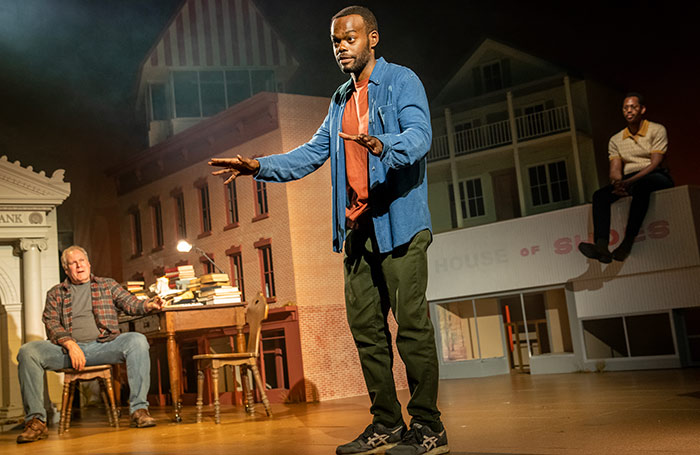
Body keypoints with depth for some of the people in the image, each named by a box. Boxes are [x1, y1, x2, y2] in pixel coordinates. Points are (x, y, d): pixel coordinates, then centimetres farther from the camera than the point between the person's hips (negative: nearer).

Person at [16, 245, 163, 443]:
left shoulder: (108, 285, 20)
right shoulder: (55, 293, 19)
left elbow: (130, 303, 10)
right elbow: (51, 323, 7)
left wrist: (148, 304, -14)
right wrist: (70, 344, -12)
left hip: (103, 345, -1)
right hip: (67, 348, 1)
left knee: (137, 341, -29)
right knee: (28, 351, -26)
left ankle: (139, 410, -30)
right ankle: (35, 421, -24)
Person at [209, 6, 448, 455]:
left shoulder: (401, 81, 0)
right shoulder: (341, 100, 23)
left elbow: (420, 134, -17)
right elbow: (313, 152, 24)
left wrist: (383, 145, -38)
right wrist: (260, 166, 13)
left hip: (399, 220, -7)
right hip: (358, 227, 8)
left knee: (412, 323, -8)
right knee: (365, 325, 6)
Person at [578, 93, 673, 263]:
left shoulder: (657, 130, 3)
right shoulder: (616, 140, 16)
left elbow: (655, 163, -10)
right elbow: (615, 169, 5)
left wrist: (629, 182, -24)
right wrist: (617, 184, -21)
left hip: (655, 177, -4)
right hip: (629, 181, 4)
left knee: (641, 185, -40)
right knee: (600, 195, -24)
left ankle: (628, 242, -47)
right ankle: (601, 246, -43)